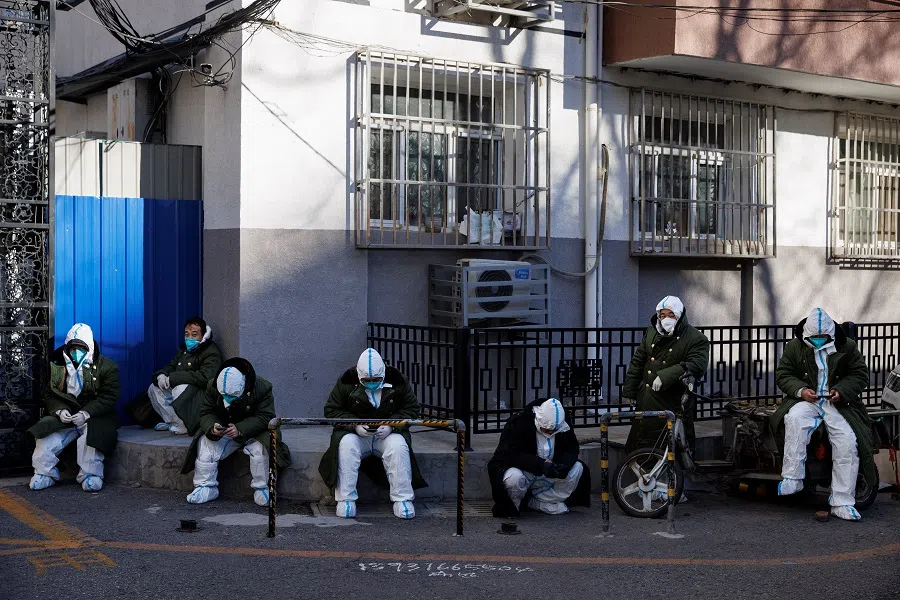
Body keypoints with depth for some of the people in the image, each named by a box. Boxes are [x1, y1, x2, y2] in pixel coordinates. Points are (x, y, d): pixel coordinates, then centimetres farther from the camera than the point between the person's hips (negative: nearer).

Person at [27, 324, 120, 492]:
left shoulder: (107, 367, -4)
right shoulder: (57, 365, 8)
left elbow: (109, 398, -10)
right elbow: (49, 394, 8)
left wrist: (86, 413, -22)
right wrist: (60, 410, -14)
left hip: (93, 416, -3)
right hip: (65, 415, 3)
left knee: (91, 435, -33)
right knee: (46, 437, -20)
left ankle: (90, 475, -22)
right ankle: (45, 474, -6)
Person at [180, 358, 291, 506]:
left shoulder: (262, 388, -23)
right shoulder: (213, 387, -13)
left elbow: (264, 417, -25)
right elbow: (206, 413, -9)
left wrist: (240, 429, -39)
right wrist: (212, 428, -34)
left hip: (253, 431, -3)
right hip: (223, 431, 3)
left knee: (261, 447, -34)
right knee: (205, 443, -23)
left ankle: (261, 488, -18)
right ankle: (206, 487, -15)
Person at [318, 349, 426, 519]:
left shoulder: (397, 382, -4)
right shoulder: (346, 383, -6)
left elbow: (412, 409, 0)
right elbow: (331, 410, -3)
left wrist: (391, 425, -17)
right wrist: (355, 425, -19)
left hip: (388, 433, 0)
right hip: (355, 434, 0)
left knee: (398, 446, -31)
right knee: (346, 445, -33)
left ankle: (403, 499, -24)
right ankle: (345, 499, -27)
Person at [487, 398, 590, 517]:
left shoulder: (563, 427, -7)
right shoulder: (518, 424, -24)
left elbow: (572, 448, 0)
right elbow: (509, 455, -30)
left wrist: (564, 465, -25)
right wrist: (541, 464, -38)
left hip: (547, 474, 6)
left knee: (578, 468, -11)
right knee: (514, 478, -40)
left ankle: (537, 503, -5)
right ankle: (510, 506, -3)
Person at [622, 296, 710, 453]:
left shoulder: (697, 339, -8)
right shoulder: (651, 332, 12)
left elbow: (697, 365, -23)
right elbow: (637, 362, 17)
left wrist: (665, 376, -30)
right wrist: (629, 391, 14)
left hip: (674, 405, -6)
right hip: (645, 404, 6)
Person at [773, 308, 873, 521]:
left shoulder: (848, 347, 6)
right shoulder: (794, 347, 6)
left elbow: (860, 375, 7)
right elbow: (782, 375, 6)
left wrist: (841, 390, -12)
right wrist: (801, 390, -13)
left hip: (838, 403, 1)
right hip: (805, 400, 0)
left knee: (848, 442, -20)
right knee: (794, 419, -35)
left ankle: (842, 503, -14)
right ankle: (792, 478, -32)